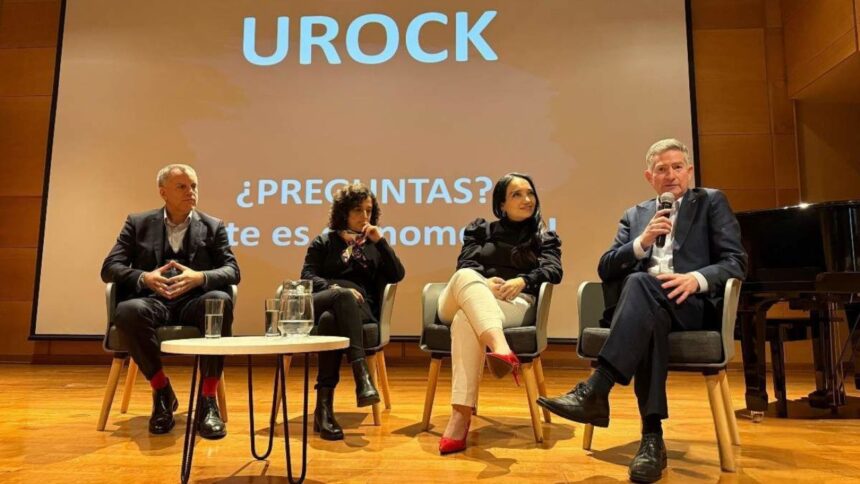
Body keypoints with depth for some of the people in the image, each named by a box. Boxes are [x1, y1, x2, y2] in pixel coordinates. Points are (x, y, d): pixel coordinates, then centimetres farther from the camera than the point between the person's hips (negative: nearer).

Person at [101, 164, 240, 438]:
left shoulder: (213, 227, 13)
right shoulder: (138, 224, 14)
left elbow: (232, 271, 2)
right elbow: (109, 268, 5)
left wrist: (200, 277, -20)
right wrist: (144, 278, -17)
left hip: (194, 303, 0)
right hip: (153, 302, 0)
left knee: (221, 301, -35)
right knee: (127, 311, -35)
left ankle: (208, 399, -23)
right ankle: (162, 391, -11)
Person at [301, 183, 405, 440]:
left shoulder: (373, 244, 24)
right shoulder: (323, 241, 20)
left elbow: (397, 275, 8)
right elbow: (307, 276, 6)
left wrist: (380, 241, -1)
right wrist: (336, 289, -14)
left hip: (359, 308, 1)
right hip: (320, 302, 0)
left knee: (330, 320, -37)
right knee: (344, 296, -39)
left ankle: (324, 408, -41)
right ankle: (363, 377, -51)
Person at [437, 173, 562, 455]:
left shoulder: (545, 239, 24)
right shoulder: (480, 230, 26)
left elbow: (553, 271, 3)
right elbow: (466, 265, 8)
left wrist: (522, 281, -17)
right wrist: (483, 283, -16)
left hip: (514, 303, -2)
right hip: (464, 301, 2)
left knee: (466, 320, -38)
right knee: (466, 277, -37)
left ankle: (461, 418, -48)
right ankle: (500, 348, -60)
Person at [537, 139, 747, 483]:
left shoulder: (711, 202, 14)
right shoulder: (635, 215, 23)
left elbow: (736, 262, 2)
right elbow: (605, 269, 11)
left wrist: (695, 279, -19)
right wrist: (642, 241, -6)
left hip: (693, 306, -2)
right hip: (646, 305, 2)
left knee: (640, 284, -35)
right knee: (648, 315, -36)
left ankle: (594, 392, -41)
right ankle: (652, 437, -35)